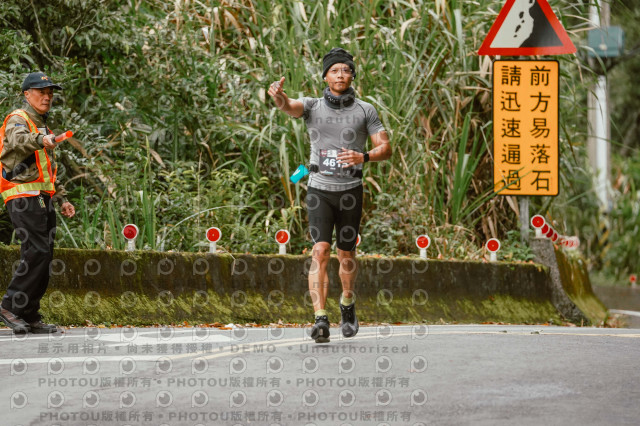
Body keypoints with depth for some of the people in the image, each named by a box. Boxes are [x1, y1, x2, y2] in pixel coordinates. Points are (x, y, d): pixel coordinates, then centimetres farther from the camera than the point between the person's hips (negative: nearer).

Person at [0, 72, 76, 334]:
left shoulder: (43, 128, 27)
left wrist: (61, 199, 25)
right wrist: (40, 140, -48)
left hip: (42, 199, 9)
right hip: (24, 197, -9)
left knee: (42, 257, 4)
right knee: (37, 252, -19)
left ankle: (30, 317, 6)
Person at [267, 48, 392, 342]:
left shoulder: (365, 111, 3)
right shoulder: (313, 106, 2)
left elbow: (385, 148, 0)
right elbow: (289, 107, -20)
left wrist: (363, 157, -22)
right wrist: (277, 94, -44)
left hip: (350, 190, 1)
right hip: (319, 189, -1)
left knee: (346, 254, 11)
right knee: (320, 251, -15)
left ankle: (348, 304, 38)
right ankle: (320, 319, -21)